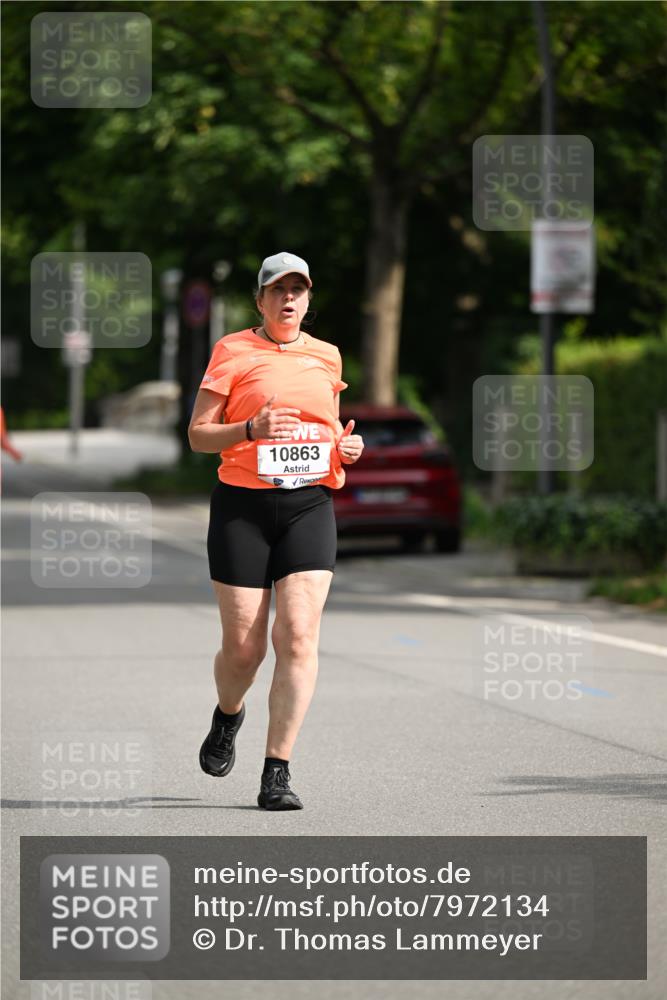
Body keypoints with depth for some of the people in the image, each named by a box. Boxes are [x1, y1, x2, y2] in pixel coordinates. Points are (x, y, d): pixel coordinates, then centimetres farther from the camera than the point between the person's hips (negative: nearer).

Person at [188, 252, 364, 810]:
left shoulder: (327, 357, 14)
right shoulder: (233, 352, 1)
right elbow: (198, 434, -1)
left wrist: (347, 445, 7)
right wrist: (252, 429, -18)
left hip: (310, 506, 2)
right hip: (242, 507, -2)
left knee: (299, 635, -13)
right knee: (243, 645, -2)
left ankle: (277, 774, -12)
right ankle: (228, 716, 35)